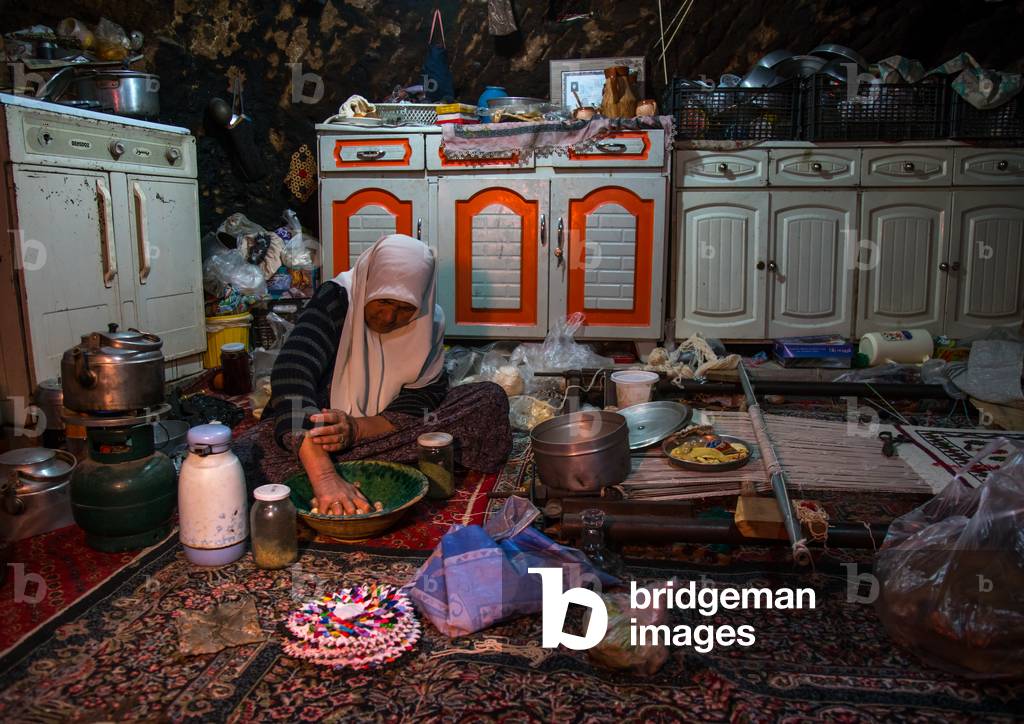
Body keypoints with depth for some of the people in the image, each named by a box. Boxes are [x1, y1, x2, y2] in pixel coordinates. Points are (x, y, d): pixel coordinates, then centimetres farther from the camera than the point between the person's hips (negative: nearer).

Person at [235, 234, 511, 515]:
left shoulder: (429, 325, -6)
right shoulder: (335, 299, -17)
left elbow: (422, 400, -13)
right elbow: (291, 376, -32)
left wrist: (358, 429, -33)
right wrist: (323, 474, -45)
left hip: (388, 429, 4)